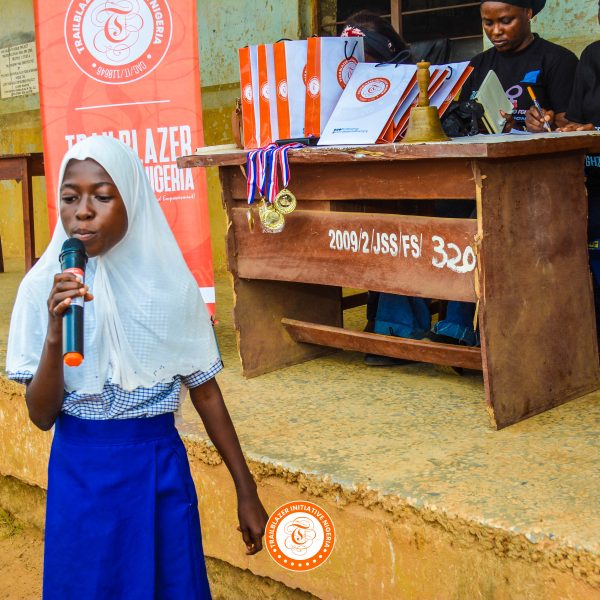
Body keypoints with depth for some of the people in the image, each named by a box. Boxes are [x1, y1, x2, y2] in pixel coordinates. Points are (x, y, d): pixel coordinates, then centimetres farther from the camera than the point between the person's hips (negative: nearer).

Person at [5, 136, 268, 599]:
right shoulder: (43, 285, -8)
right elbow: (42, 415, -8)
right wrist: (55, 332, -25)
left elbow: (206, 392, 0)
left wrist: (247, 491, 3)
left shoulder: (170, 282, -9)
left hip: (158, 469, 0)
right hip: (79, 472, 1)